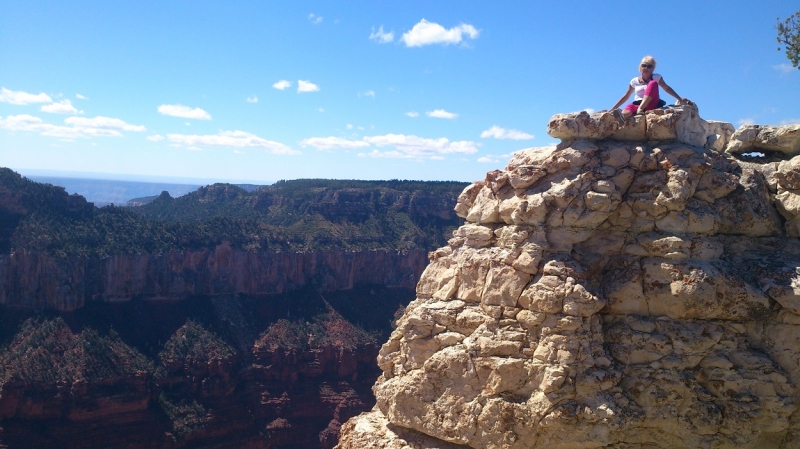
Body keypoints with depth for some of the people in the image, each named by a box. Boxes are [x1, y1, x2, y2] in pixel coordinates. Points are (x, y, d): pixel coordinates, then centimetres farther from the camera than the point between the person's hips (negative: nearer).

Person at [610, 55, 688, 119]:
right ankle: (621, 116, -75)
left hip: (651, 105, -1)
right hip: (637, 105, 1)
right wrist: (613, 109, 14)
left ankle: (640, 108, -43)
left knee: (653, 83, -25)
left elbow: (667, 88, 3)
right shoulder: (634, 81, 15)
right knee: (629, 106, -36)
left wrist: (680, 99, -8)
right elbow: (626, 97, 19)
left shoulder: (656, 77, 10)